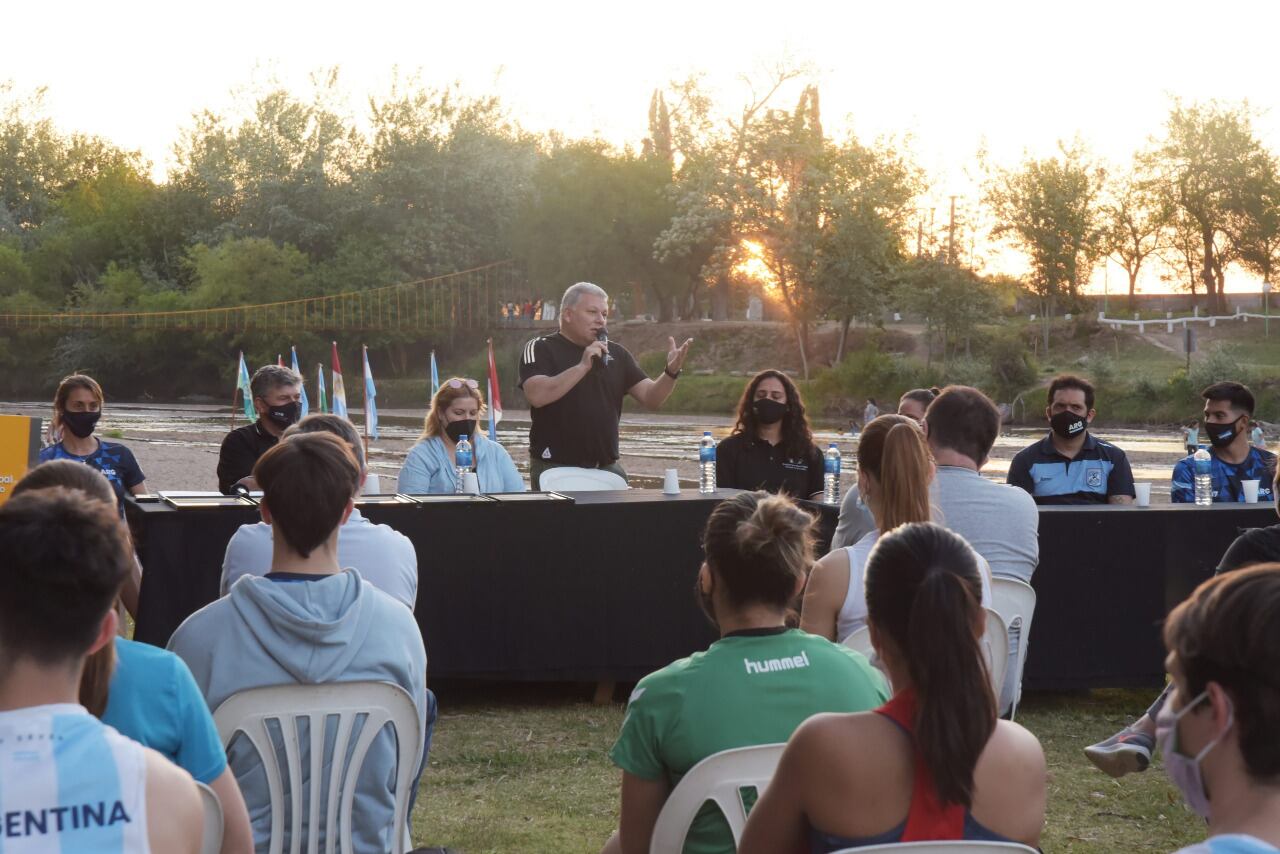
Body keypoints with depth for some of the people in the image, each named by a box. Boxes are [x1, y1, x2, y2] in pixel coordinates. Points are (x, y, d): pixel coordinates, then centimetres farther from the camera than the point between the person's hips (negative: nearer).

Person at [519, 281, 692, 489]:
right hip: (555, 468, -4)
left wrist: (671, 372, -13)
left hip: (606, 468, 4)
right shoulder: (541, 349, -1)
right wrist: (583, 365, -23)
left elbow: (651, 398, 6)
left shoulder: (616, 354, 12)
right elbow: (537, 396, -18)